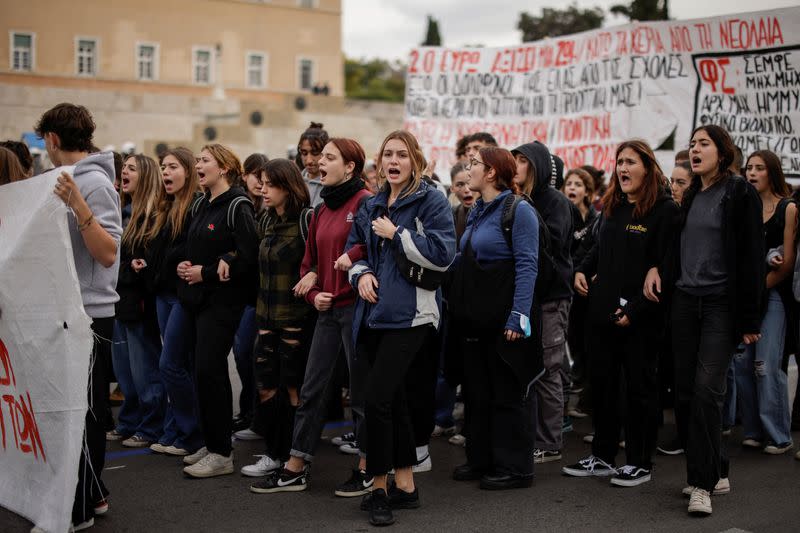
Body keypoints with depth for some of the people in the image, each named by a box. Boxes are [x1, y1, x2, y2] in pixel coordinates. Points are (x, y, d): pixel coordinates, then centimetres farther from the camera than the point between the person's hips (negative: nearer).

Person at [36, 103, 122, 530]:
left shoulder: (95, 182, -13)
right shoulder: (69, 180, 14)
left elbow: (108, 254, -20)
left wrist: (78, 206, -28)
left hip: (89, 315, -9)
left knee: (82, 411, -2)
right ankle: (92, 493, 26)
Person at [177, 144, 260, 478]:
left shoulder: (237, 206, -10)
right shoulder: (199, 205, 15)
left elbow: (249, 257, -17)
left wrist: (207, 272, -14)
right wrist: (184, 266, 3)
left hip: (223, 300, -8)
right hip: (198, 299, 8)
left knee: (207, 371, -11)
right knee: (210, 372, 11)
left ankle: (221, 454, -3)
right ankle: (213, 445, 20)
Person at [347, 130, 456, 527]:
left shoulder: (431, 202, -4)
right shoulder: (371, 207, 16)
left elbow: (443, 253, -14)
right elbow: (354, 249, 23)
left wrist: (396, 234, -12)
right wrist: (362, 274, 2)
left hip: (410, 314, -7)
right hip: (375, 312, 7)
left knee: (377, 397, -15)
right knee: (394, 397, 13)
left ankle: (379, 487, -3)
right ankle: (405, 485, 23)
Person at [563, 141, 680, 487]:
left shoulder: (665, 210, -11)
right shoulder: (612, 208, 13)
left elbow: (666, 268, -15)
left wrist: (635, 309, -19)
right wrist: (582, 270, 7)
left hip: (640, 318, -7)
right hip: (604, 313, 7)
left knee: (640, 387, 4)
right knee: (602, 384, 13)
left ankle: (640, 462, 16)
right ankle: (603, 456, 25)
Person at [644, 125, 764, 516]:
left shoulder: (740, 194, -5)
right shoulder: (690, 197, 14)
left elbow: (752, 256, -8)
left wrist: (750, 319, -11)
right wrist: (657, 268, 3)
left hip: (721, 304, -6)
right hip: (684, 301, 7)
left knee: (706, 390, -12)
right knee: (685, 391, 5)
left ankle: (702, 483, -7)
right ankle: (716, 472, 17)